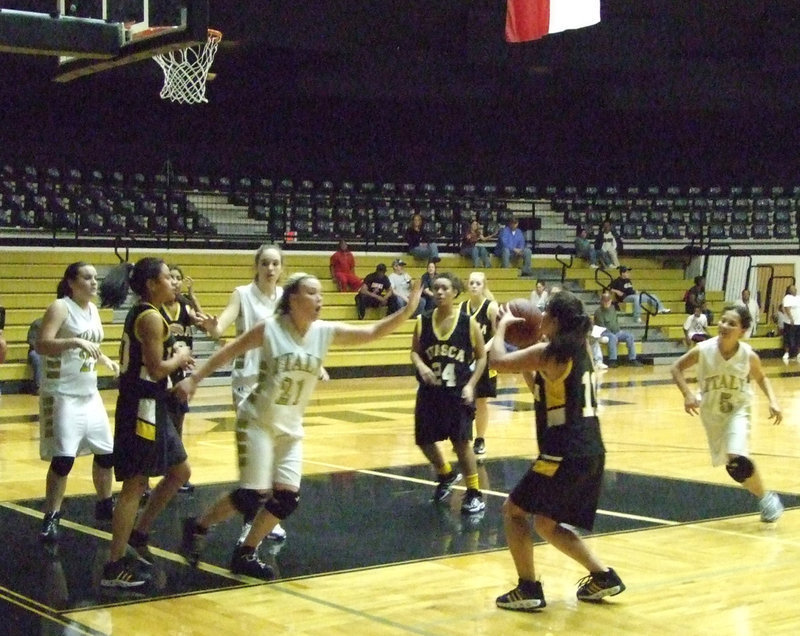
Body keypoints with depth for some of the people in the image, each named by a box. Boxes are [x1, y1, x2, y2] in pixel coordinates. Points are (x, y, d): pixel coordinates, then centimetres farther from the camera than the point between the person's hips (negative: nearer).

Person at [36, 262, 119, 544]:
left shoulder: (93, 309, 11)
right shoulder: (60, 307, -13)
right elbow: (41, 345, -25)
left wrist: (107, 360, 6)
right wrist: (75, 341, -36)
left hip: (90, 394, 8)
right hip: (62, 394, -8)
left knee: (107, 452, 13)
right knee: (63, 458, -11)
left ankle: (105, 505, 31)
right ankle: (51, 518, 1)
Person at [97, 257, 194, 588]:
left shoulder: (138, 314, 14)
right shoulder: (151, 318, -16)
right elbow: (156, 369, -22)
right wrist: (179, 358, -4)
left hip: (150, 407, 10)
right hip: (144, 407, -10)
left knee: (180, 471, 18)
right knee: (135, 484, -5)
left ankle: (138, 534, 25)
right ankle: (115, 566, 0)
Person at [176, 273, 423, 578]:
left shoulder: (326, 332, -5)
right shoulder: (269, 329, -16)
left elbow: (372, 333, -8)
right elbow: (228, 352, -7)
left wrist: (407, 311, -20)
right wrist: (194, 379, -7)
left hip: (290, 428, 5)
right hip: (257, 422, -5)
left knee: (287, 497, -2)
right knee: (253, 495, -10)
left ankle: (245, 554, 15)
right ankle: (197, 527, 13)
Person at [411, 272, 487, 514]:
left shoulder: (468, 323, -7)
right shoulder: (423, 322, -1)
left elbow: (481, 357, 1)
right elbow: (415, 351, 8)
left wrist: (470, 385, -8)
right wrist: (421, 365, -15)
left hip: (458, 393, -3)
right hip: (430, 392, 3)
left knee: (461, 442, -7)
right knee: (424, 440, 9)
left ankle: (474, 493, 8)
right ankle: (447, 475, 38)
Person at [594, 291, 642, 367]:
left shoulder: (613, 308, 13)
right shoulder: (599, 312, -8)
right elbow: (602, 327, -12)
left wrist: (618, 332, 2)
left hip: (616, 332, 7)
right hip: (605, 333, -7)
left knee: (629, 335, -13)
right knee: (612, 337, -38)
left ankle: (632, 359, -14)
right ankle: (612, 360, -41)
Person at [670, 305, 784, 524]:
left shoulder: (749, 356, -21)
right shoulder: (703, 351, -23)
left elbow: (761, 378, 1)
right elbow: (677, 368, -7)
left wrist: (773, 402, -14)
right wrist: (687, 394, -21)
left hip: (738, 410, -2)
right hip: (711, 413, 2)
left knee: (736, 461, -23)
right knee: (732, 464, 13)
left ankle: (766, 497, 0)